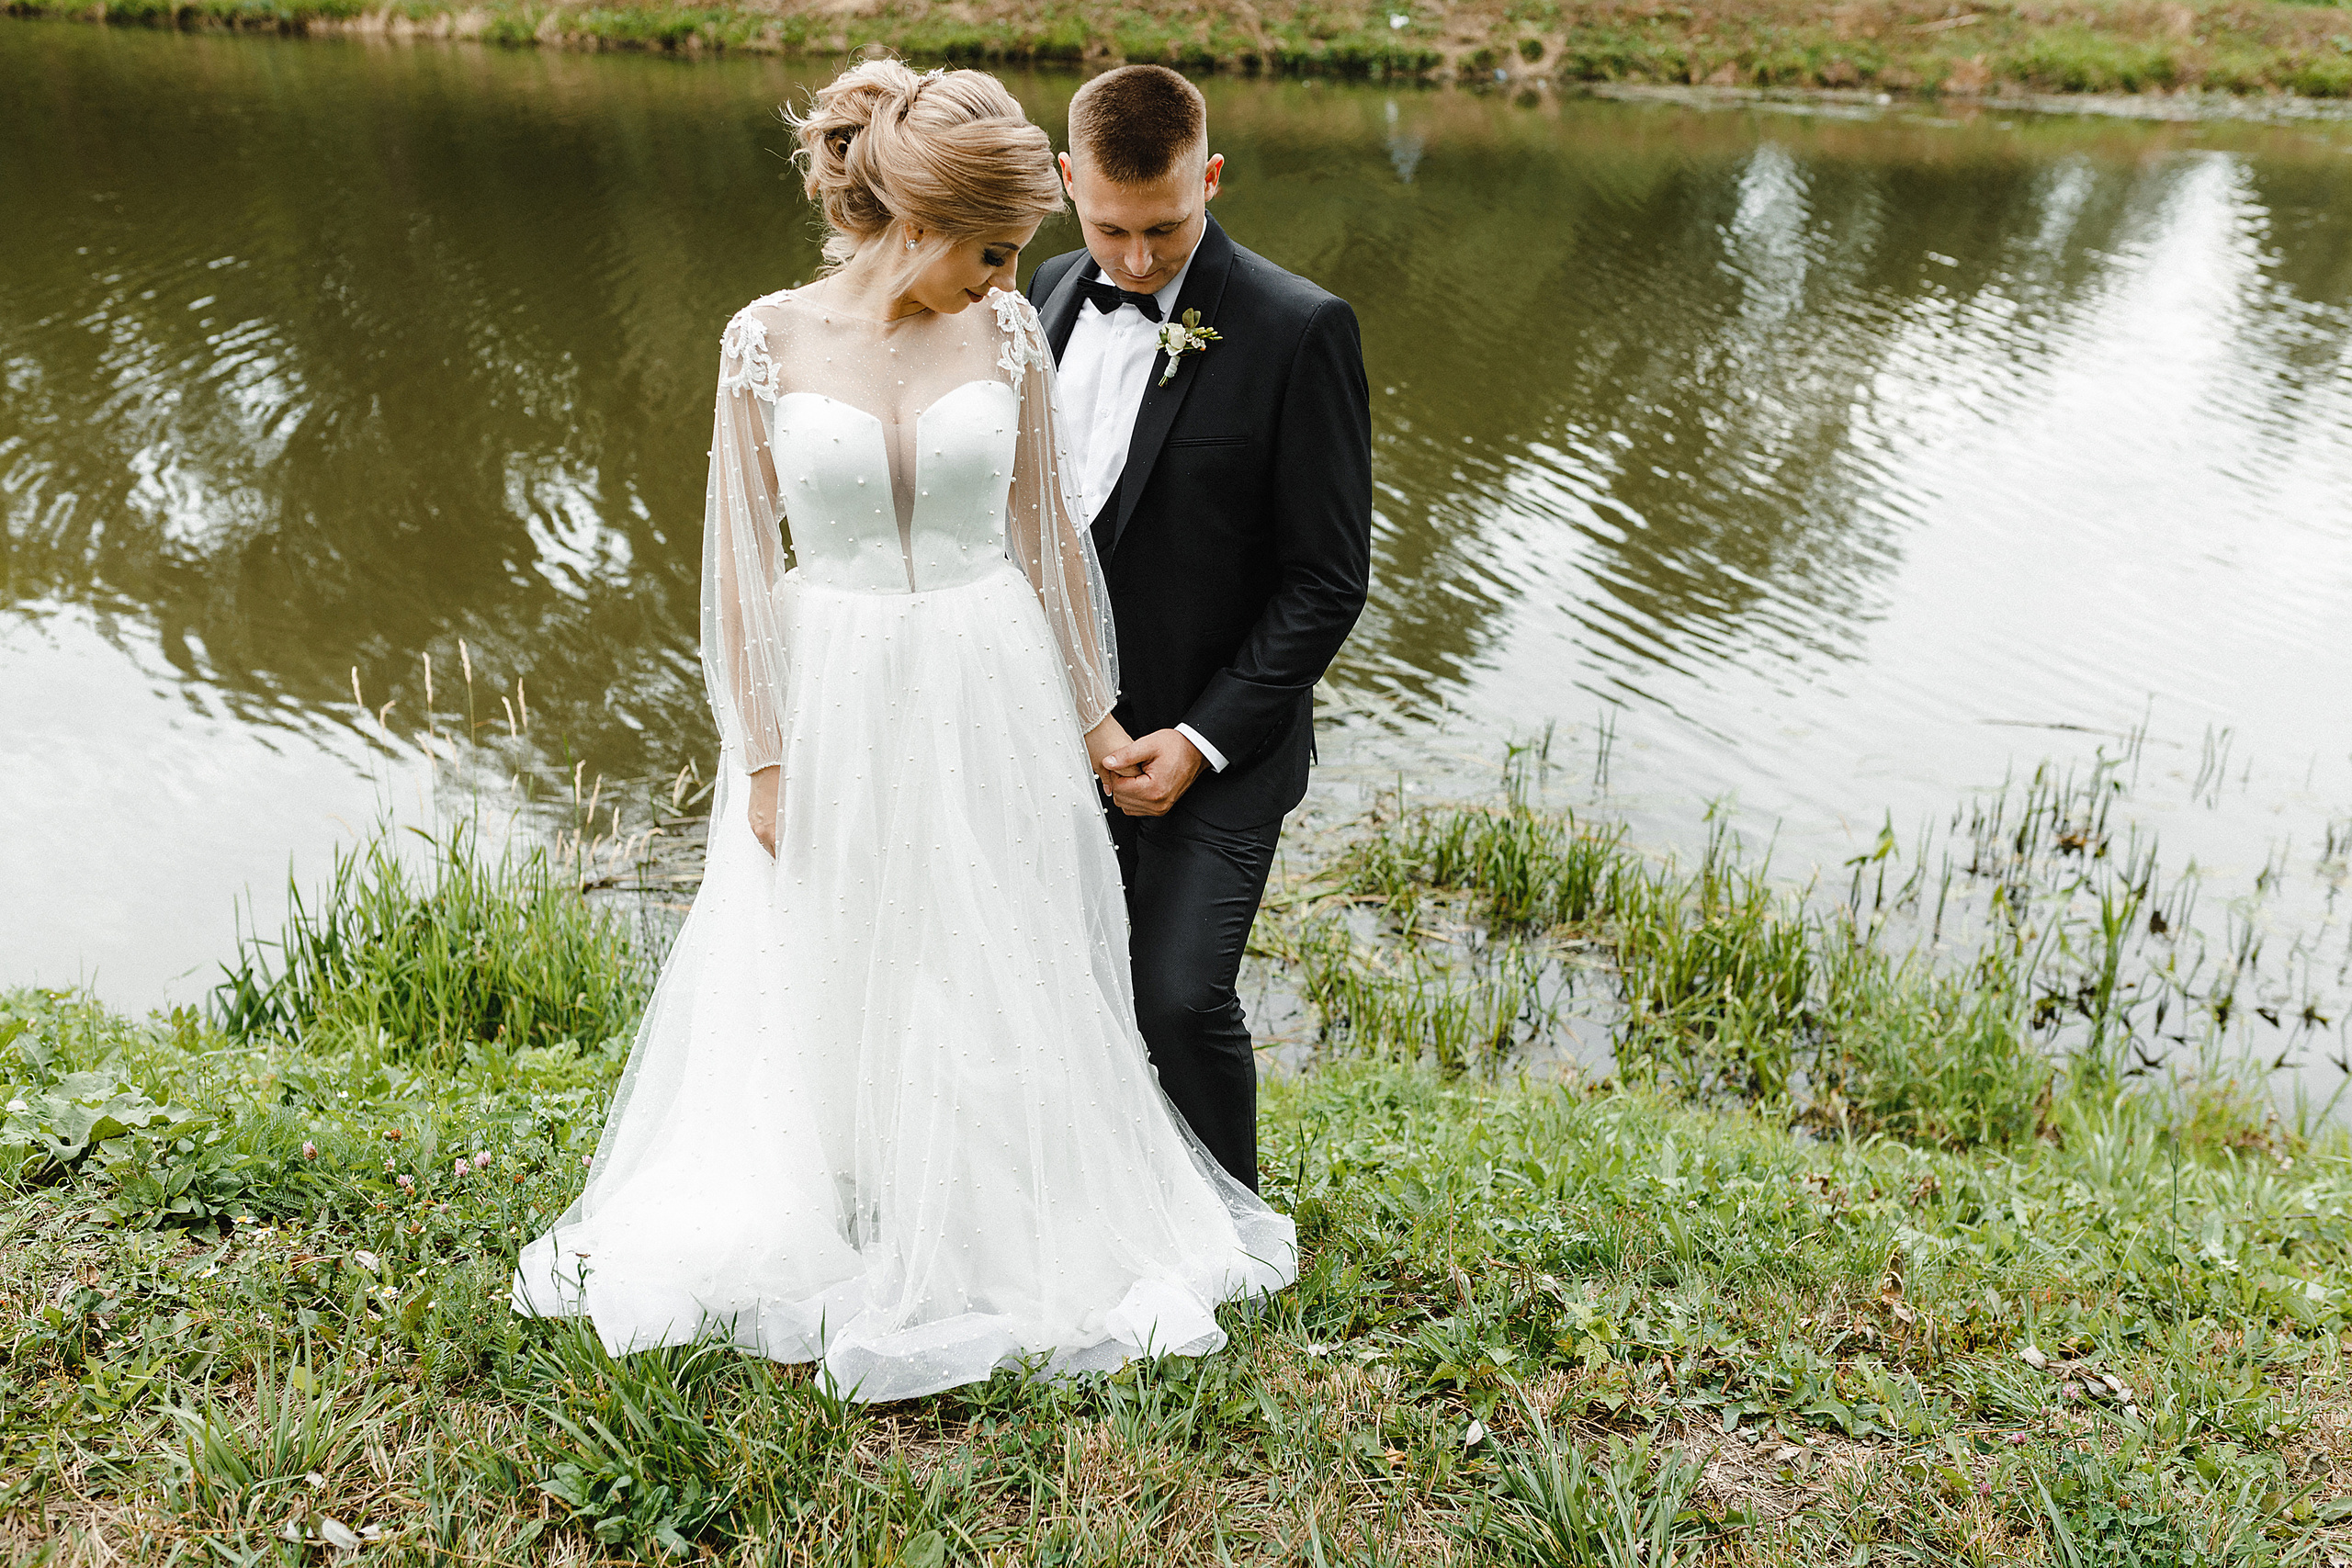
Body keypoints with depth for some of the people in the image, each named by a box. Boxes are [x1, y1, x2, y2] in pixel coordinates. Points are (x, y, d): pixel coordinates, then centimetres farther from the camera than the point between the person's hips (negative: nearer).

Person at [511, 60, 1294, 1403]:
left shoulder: (1007, 333, -3)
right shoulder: (770, 343, -7)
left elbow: (1048, 529, 5)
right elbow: (743, 556, -4)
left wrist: (1091, 709, 9)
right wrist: (762, 759, -5)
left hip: (989, 700, 1)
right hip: (835, 700, -1)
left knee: (998, 982, 11)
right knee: (834, 984, 13)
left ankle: (999, 1247, 33)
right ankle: (834, 1244, 35)